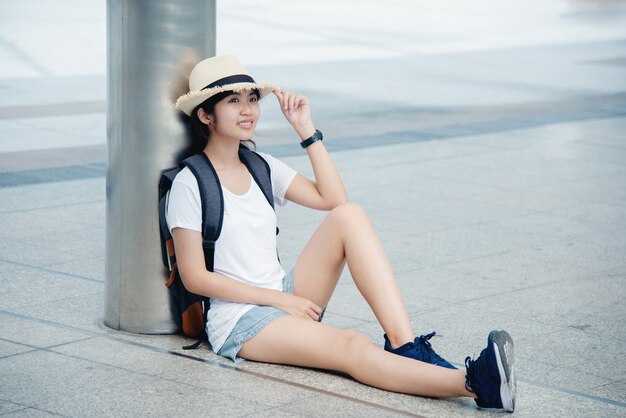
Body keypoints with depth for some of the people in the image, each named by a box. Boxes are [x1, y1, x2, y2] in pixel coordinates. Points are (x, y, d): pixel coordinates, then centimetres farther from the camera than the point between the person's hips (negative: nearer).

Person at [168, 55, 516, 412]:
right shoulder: (190, 184, -9)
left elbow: (333, 199, 1)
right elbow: (195, 277, -13)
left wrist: (306, 129, -3)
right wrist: (278, 299, -14)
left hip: (287, 298, 7)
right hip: (239, 321, -7)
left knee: (349, 216, -17)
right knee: (352, 346, -33)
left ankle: (404, 345, -28)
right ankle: (475, 384, -54)